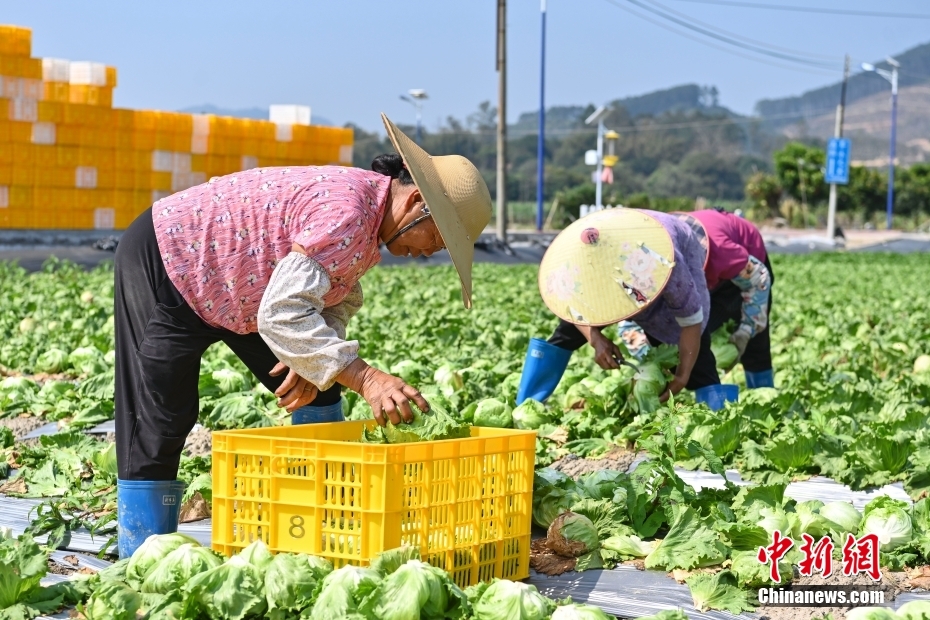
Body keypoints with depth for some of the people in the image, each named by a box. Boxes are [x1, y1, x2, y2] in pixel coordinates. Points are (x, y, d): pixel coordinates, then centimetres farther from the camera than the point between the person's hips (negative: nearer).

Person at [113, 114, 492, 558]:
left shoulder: (370, 221, -3)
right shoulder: (344, 213, -34)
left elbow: (338, 299, 5)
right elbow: (282, 312, -40)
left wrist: (310, 359, -15)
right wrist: (364, 378, -43)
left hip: (233, 283, 10)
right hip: (164, 261, -10)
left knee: (318, 397, 6)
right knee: (159, 423, -11)